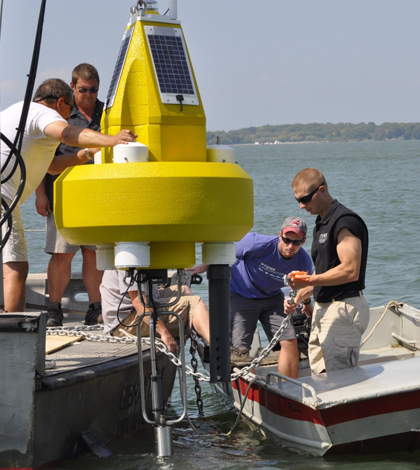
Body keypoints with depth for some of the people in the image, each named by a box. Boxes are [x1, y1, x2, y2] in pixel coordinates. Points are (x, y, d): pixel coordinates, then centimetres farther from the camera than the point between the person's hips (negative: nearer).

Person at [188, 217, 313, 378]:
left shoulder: (303, 261, -16)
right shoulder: (258, 244, -30)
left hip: (272, 298, 4)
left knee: (290, 341, -9)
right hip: (241, 296, -4)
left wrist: (307, 303, 28)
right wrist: (205, 267, 0)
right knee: (239, 349, -14)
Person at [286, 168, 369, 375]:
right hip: (323, 307, 10)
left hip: (344, 308, -10)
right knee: (319, 372, 10)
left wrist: (311, 280, -25)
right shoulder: (321, 224, 17)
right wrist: (299, 296, 13)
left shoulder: (344, 221, -15)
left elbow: (351, 271, -23)